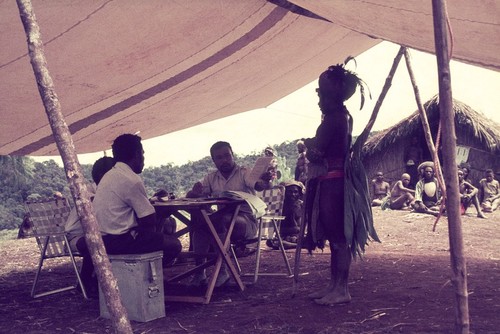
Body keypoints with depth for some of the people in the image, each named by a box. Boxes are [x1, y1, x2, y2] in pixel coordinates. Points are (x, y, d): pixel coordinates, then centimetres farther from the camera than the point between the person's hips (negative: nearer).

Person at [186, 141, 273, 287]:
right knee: (197, 218, -24)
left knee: (219, 219, -33)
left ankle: (222, 270, -29)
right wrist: (195, 191, -15)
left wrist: (265, 181, -43)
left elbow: (259, 185, -17)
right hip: (221, 219, 4)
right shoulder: (211, 178, 16)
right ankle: (199, 270, -22)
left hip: (246, 221, -4)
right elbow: (190, 195, 10)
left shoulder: (244, 173, 3)